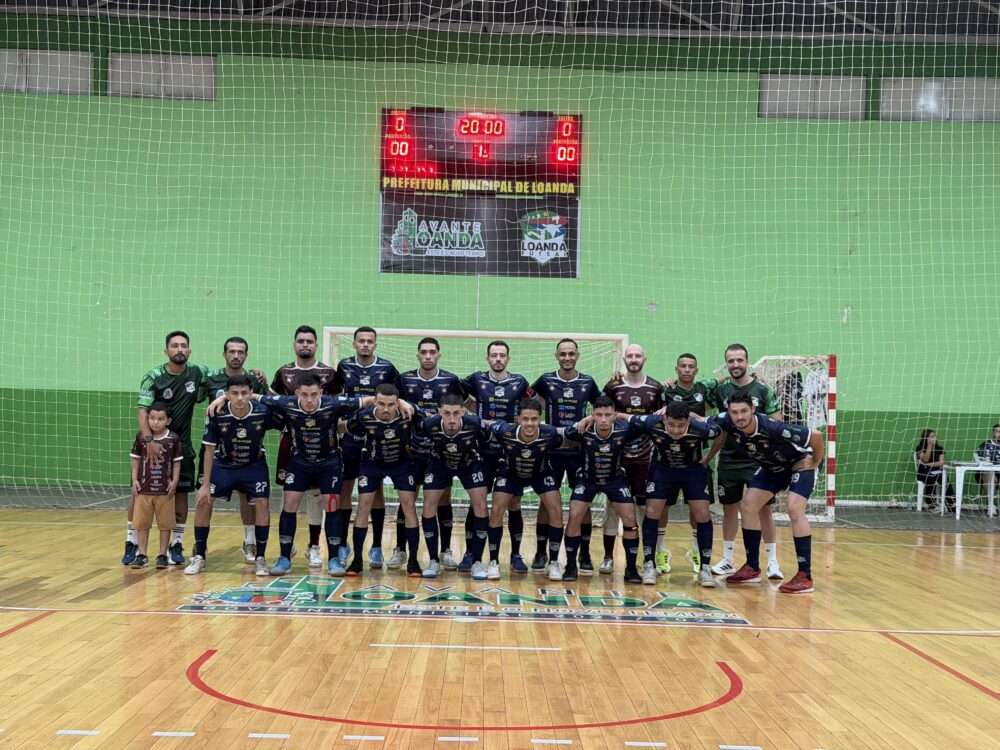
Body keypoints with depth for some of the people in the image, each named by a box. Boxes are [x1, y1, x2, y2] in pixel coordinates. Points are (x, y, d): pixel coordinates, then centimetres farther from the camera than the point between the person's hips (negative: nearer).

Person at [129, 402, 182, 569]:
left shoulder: (173, 439, -5)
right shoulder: (141, 437, -1)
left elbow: (177, 462, 0)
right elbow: (136, 459, 6)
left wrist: (174, 482, -7)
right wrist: (134, 480, -1)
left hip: (165, 489, -1)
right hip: (144, 488, 1)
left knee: (165, 523, 6)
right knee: (141, 523, 7)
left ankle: (163, 555, 15)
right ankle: (141, 555, 16)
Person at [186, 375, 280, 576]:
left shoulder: (263, 412, -26)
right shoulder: (217, 415, -24)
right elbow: (210, 450, -15)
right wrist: (206, 485, -14)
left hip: (254, 465, 0)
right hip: (223, 464, 1)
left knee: (262, 503, -15)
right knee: (203, 502, -9)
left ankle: (260, 558, 1)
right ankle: (199, 557, 7)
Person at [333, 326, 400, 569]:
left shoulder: (387, 368, -1)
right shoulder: (344, 366, 2)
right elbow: (333, 395, 14)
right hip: (349, 436, 1)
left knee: (376, 489, 3)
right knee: (344, 487, 3)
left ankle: (376, 547, 11)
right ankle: (342, 545, 14)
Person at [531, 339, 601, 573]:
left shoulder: (588, 383, 4)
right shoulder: (546, 381, 1)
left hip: (580, 450, 1)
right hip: (551, 449, -1)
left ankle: (585, 555, 12)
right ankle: (541, 553, 12)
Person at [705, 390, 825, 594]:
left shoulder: (774, 428, -39)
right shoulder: (726, 422, -24)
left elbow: (815, 435, -31)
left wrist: (815, 463, -17)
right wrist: (708, 458, 1)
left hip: (800, 463, -7)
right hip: (771, 467, 7)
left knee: (795, 510, -24)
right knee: (747, 506, -1)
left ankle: (805, 577, -18)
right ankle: (752, 568, 10)